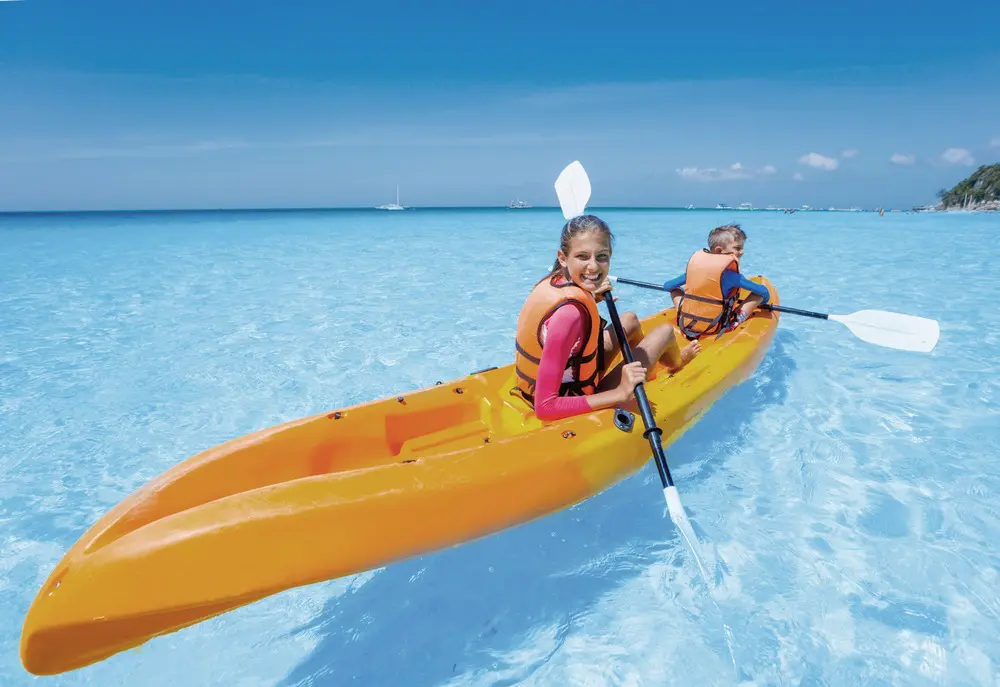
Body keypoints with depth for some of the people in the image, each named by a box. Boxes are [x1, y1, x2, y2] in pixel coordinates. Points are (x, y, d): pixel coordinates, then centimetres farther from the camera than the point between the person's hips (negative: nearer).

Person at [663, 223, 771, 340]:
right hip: (716, 329, -4)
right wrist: (762, 302, 21)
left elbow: (667, 286, 13)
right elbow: (764, 291, -2)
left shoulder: (694, 261, 4)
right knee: (758, 294, 4)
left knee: (675, 290, 29)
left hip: (685, 325, 4)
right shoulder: (729, 273, -10)